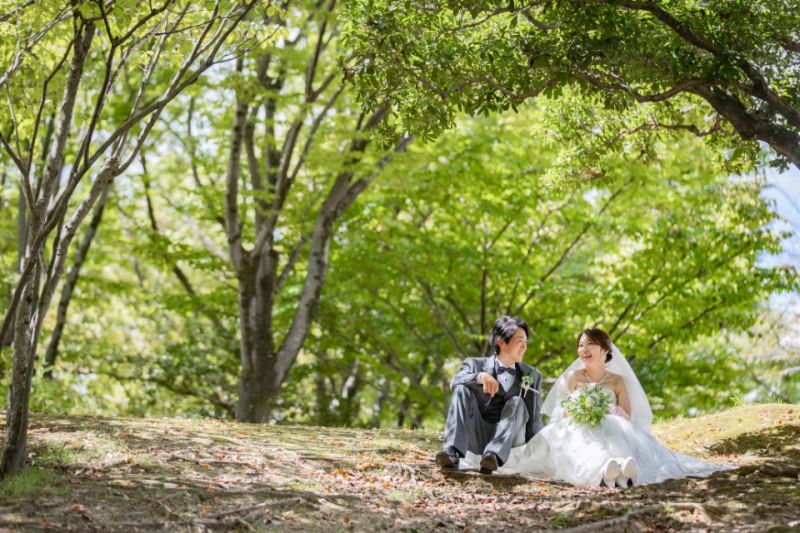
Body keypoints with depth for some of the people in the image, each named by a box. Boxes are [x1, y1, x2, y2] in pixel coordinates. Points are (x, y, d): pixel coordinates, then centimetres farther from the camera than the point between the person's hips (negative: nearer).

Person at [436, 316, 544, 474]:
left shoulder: (532, 376, 15)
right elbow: (455, 382, -13)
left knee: (517, 402, -23)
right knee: (462, 390, -19)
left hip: (508, 439, 1)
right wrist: (481, 376, -31)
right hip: (476, 438, -1)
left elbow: (535, 421, 10)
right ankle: (452, 452, -39)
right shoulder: (475, 364, 10)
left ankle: (493, 455, -46)